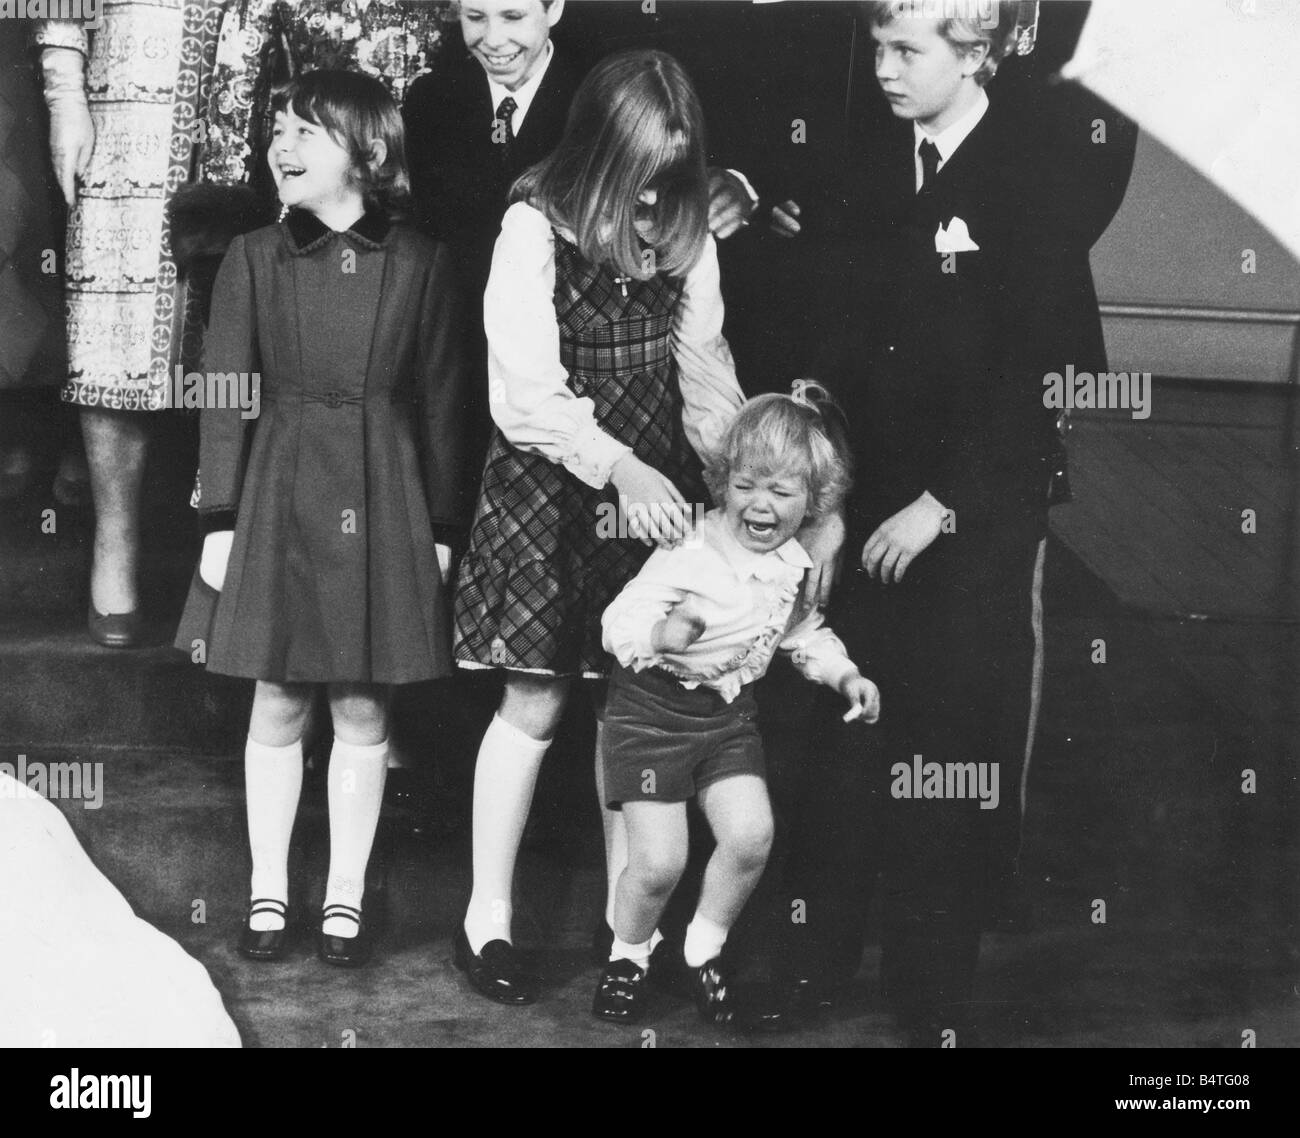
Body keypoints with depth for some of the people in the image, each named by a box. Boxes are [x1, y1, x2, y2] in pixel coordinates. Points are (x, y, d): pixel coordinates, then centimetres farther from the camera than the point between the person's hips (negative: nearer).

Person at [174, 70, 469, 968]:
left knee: (364, 712, 7)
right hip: (279, 496, 1)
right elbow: (225, 397, 0)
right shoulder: (253, 259, 0)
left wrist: (442, 527, 0)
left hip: (384, 499, -1)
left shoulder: (423, 265, -2)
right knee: (277, 708, 8)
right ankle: (269, 893, 23)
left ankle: (347, 896, 21)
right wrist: (220, 521, -4)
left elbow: (442, 404, 1)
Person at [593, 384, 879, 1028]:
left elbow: (802, 630, 19)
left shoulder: (792, 564, 1)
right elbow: (619, 623, -23)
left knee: (751, 835, -12)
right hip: (653, 709, -5)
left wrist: (844, 675, 6)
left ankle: (705, 948, 15)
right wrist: (664, 633, -43)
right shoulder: (687, 556, -21)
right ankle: (628, 955, 22)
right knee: (659, 861, -9)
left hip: (730, 712, 5)